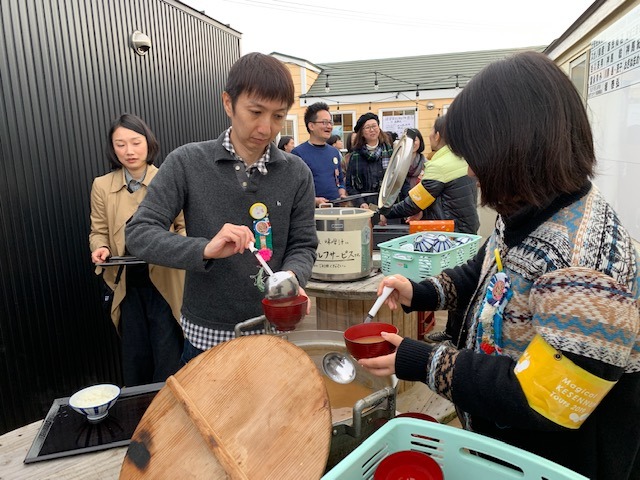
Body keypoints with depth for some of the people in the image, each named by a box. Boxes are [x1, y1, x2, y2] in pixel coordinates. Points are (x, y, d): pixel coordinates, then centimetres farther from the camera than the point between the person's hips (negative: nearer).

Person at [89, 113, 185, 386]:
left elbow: (185, 227, 1)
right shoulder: (102, 186, 1)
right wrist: (100, 248, -11)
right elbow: (98, 232, 10)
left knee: (169, 362, 3)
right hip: (127, 284, 3)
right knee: (135, 359, 15)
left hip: (165, 282, -2)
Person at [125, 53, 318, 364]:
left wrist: (290, 278, -22)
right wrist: (205, 249, -27)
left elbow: (303, 245, 0)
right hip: (207, 335, -1)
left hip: (272, 331, 2)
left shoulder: (296, 173, -4)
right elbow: (138, 233, -10)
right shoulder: (186, 163, -9)